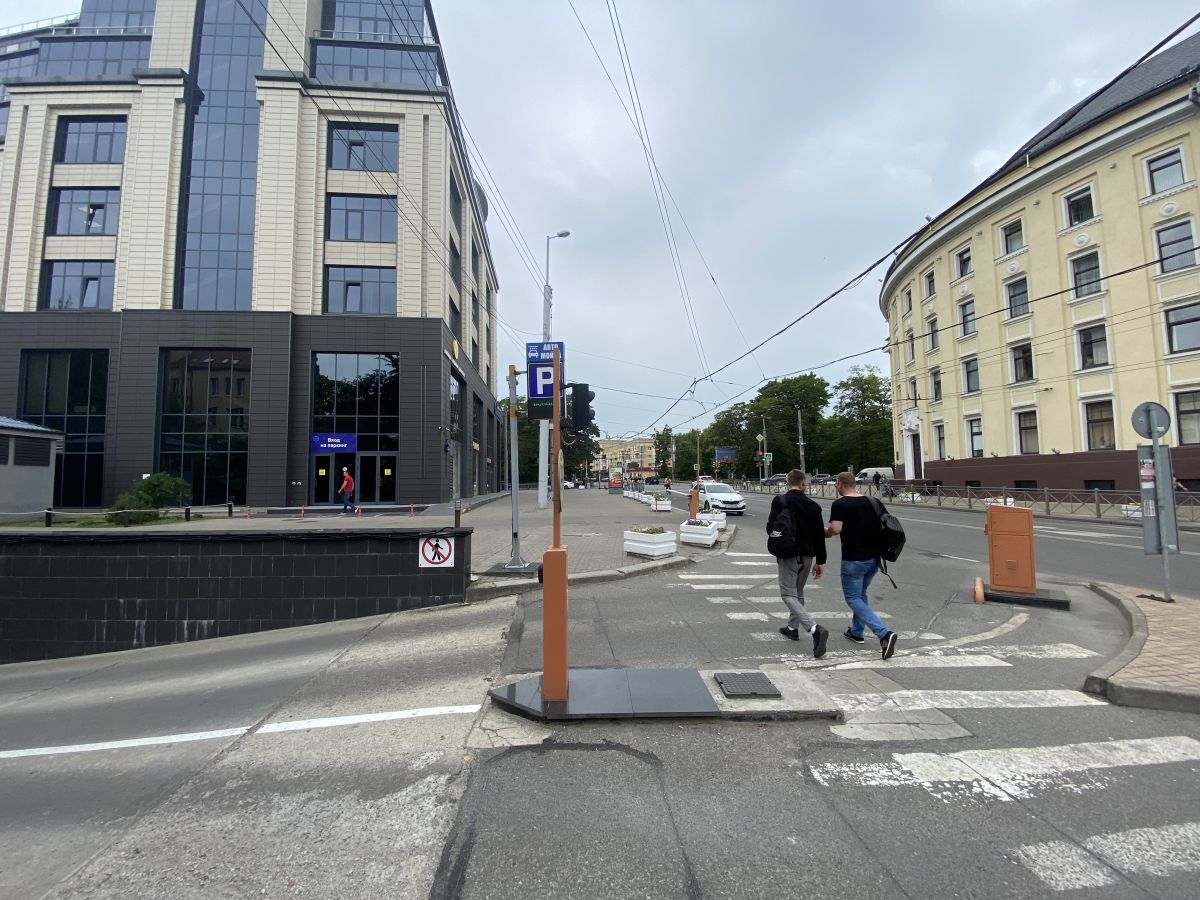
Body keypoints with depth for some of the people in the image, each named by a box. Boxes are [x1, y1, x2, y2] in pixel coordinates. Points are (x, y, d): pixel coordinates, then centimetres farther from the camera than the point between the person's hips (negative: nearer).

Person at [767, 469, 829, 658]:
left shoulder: (779, 501, -10)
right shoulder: (813, 505, 3)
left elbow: (771, 528, -13)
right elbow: (820, 536, 4)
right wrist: (820, 561, 11)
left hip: (788, 555, -5)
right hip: (807, 556, 6)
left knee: (788, 594, -5)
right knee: (798, 592, 22)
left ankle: (815, 629, -22)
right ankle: (793, 628, 33)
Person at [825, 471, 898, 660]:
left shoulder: (839, 504, -13)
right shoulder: (871, 502, 7)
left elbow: (835, 529, -23)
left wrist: (824, 532, -3)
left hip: (853, 559, -7)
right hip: (874, 557, 7)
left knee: (853, 598, 2)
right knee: (861, 594, 24)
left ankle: (884, 633, -14)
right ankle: (856, 632, 34)